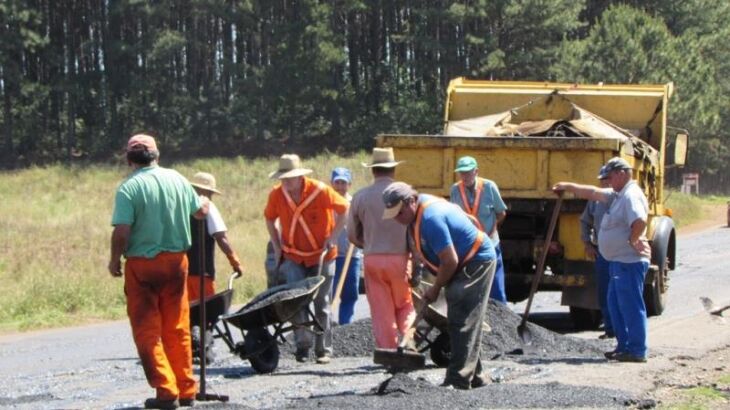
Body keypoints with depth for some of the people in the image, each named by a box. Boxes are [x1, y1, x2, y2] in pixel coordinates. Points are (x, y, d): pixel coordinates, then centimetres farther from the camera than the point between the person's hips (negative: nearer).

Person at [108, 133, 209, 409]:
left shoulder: (129, 187, -13)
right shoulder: (177, 179, 3)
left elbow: (121, 231, -18)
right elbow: (200, 212, 14)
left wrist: (115, 261, -2)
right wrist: (204, 202, 37)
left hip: (142, 264, -5)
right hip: (176, 260, 5)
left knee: (147, 331, 3)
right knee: (178, 330, 13)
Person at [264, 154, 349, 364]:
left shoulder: (320, 191, -17)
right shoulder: (276, 195, -8)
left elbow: (343, 209, -5)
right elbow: (269, 218, 10)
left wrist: (333, 236, -10)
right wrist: (277, 245, 4)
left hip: (322, 256, -2)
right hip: (293, 257, 2)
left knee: (321, 303, 4)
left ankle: (323, 350, 11)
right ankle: (302, 344, -5)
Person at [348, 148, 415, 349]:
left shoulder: (360, 196, 3)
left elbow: (352, 235, 9)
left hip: (372, 259, 2)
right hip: (400, 258, -2)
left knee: (381, 313, 6)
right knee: (405, 306, 12)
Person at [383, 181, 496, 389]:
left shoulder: (431, 218, -29)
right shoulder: (419, 212, 2)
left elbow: (450, 262, -27)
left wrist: (435, 289, -13)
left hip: (476, 263, -11)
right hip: (465, 264, 11)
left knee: (462, 324, -13)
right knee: (466, 324, 15)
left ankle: (458, 381, -15)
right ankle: (474, 377, 23)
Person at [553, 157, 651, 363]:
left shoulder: (632, 196, -16)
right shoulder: (618, 195, 16)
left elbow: (640, 222, -33)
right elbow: (592, 193, 28)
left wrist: (632, 240, -20)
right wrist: (568, 186, 30)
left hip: (630, 262, -11)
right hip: (619, 261, 11)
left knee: (631, 305, -7)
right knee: (615, 304, 16)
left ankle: (637, 350, -5)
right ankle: (624, 346, 22)